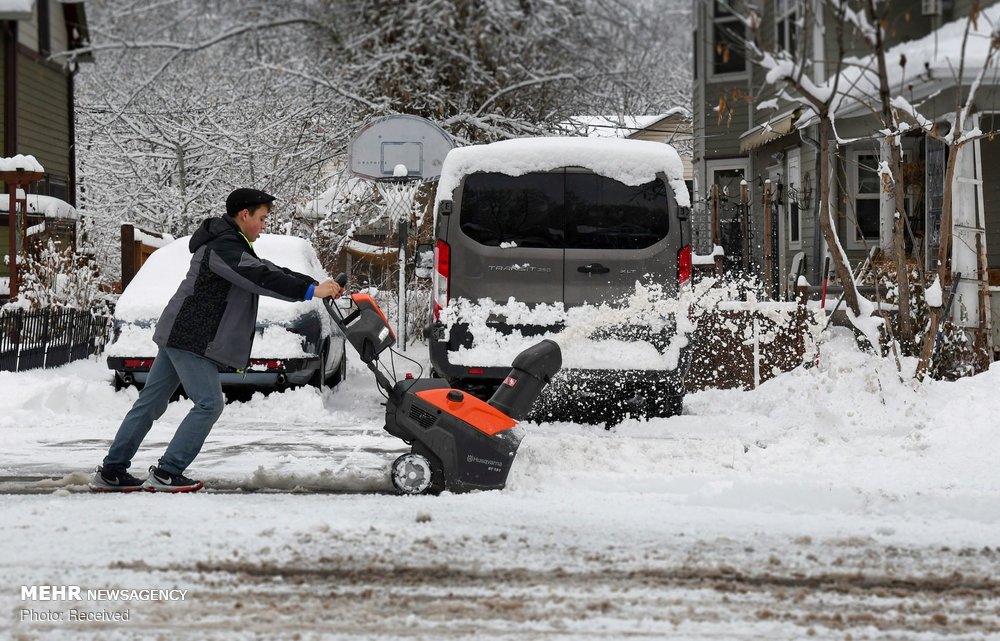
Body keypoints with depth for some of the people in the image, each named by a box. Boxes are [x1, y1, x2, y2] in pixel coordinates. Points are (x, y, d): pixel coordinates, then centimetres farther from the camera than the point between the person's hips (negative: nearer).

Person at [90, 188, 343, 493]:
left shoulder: (231, 245, 19)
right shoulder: (223, 247, -16)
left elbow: (269, 271, 18)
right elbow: (260, 278, -26)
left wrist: (316, 285, 9)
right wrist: (310, 291, -27)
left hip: (179, 335, 11)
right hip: (191, 339, -11)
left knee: (150, 403, 10)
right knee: (209, 404, -9)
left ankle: (111, 471, 13)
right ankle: (166, 473, -9)